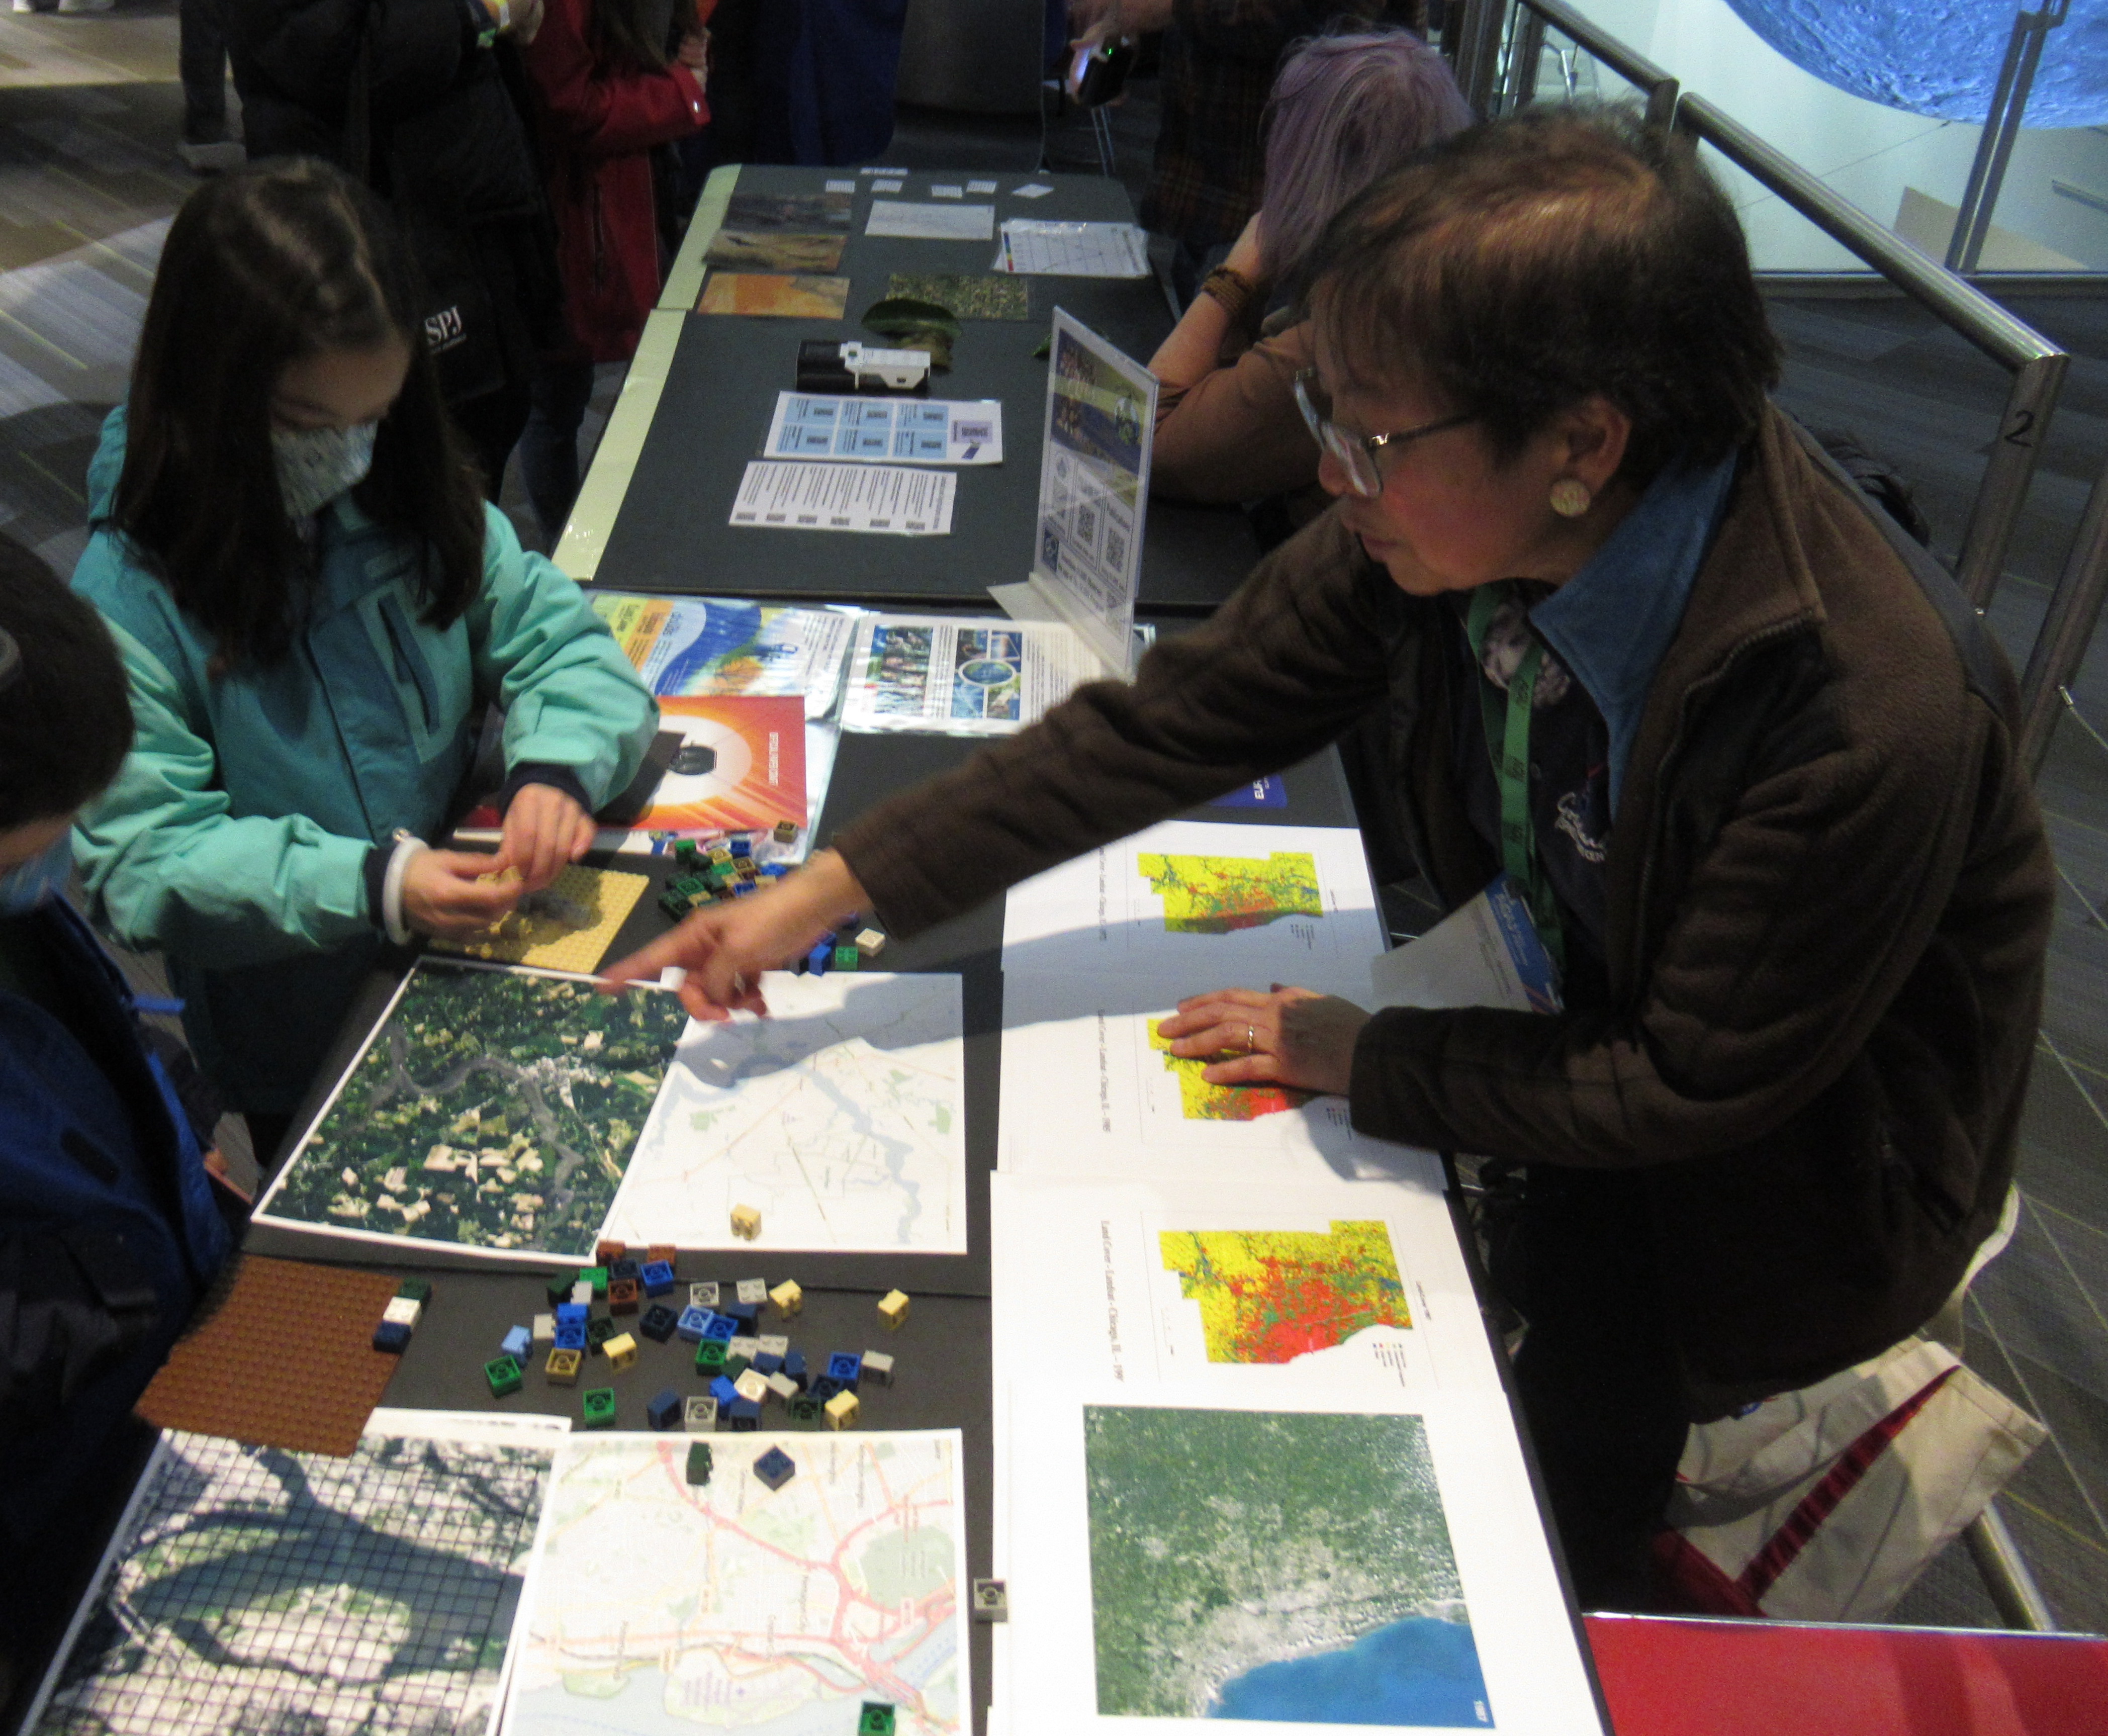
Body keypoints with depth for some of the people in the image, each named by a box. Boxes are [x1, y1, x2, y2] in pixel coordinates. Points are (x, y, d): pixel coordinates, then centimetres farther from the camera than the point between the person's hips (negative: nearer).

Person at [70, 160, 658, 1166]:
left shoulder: (412, 504, -7)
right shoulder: (131, 596, -21)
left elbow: (559, 638, -2)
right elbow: (141, 858, -21)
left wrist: (557, 767, -23)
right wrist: (367, 885, -33)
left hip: (482, 970, 4)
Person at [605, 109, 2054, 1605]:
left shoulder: (1870, 718, -37)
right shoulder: (1458, 526, -21)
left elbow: (1694, 1090, -26)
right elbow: (1169, 723, -17)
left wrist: (1365, 1059, -18)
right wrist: (828, 891, -18)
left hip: (1790, 1167, -5)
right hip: (1603, 1006, 5)